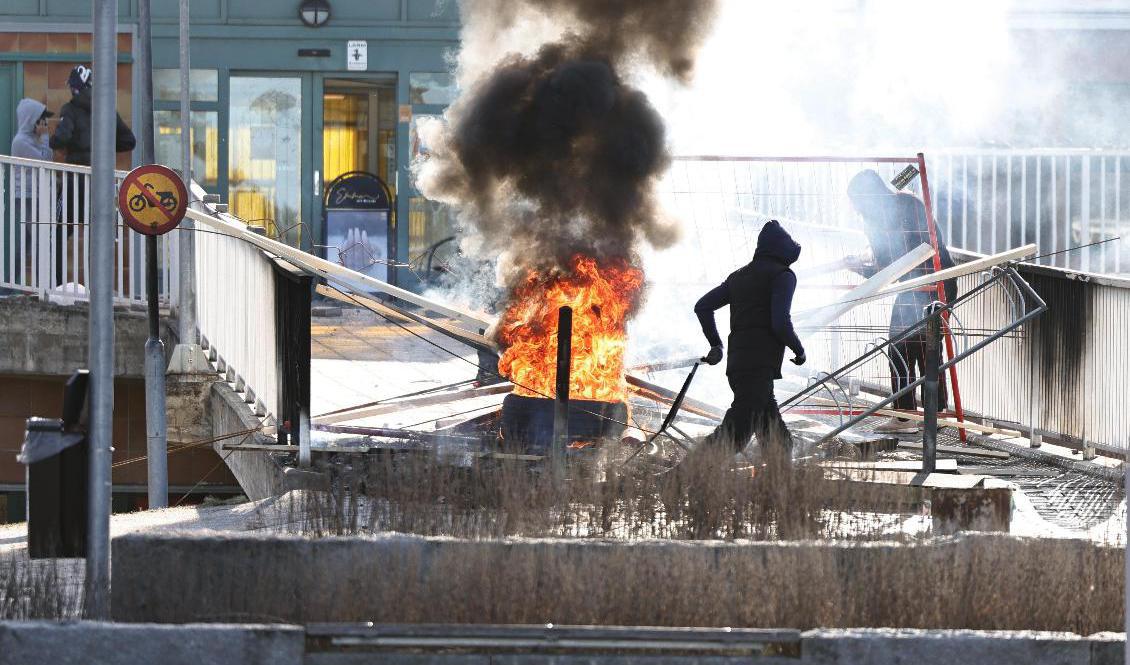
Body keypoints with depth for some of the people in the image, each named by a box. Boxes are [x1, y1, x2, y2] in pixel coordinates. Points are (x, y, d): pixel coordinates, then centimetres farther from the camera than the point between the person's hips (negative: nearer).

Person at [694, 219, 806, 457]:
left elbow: (702, 306, 19)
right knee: (733, 437, -17)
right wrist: (799, 350, 4)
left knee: (778, 442, 11)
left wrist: (716, 344, 29)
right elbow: (780, 323, -13)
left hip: (736, 364, 9)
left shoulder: (739, 275, 20)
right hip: (760, 367, -9)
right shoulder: (783, 275, -2)